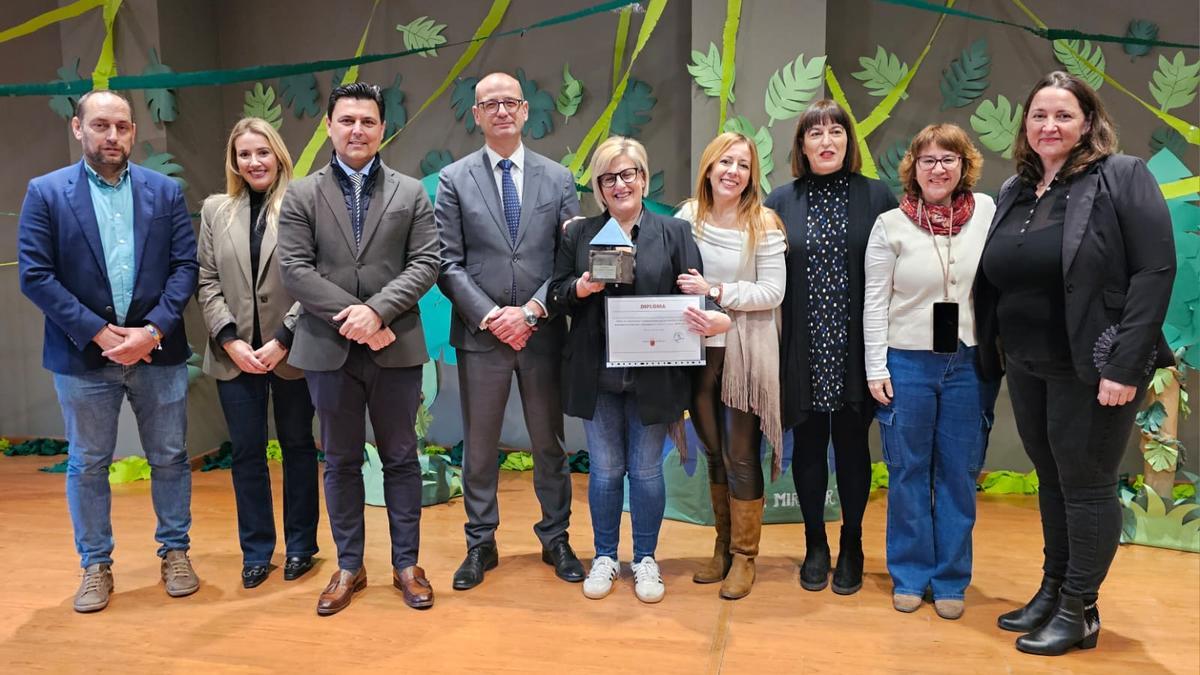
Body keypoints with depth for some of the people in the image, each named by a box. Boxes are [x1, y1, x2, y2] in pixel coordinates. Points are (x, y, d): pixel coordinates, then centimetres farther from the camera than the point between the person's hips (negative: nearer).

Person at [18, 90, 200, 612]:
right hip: (84, 354, -1)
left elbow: (185, 266, -1)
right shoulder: (46, 192, 0)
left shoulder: (166, 191, 4)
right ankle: (96, 565, 25)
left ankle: (175, 551, 25)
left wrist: (154, 329, -14)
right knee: (87, 465, 10)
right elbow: (35, 275, -6)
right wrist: (100, 333, -14)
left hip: (158, 350, 1)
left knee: (170, 458, 9)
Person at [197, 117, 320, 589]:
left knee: (297, 446, 10)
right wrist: (231, 341, -7)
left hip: (291, 352, -3)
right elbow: (208, 282, 5)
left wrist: (282, 340, -13)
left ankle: (300, 545, 23)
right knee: (246, 453, 9)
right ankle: (256, 551, 21)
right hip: (235, 354, 3)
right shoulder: (215, 210, 9)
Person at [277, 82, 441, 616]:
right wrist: (349, 316, -15)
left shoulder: (411, 193, 6)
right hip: (329, 349, 1)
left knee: (401, 458, 9)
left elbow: (426, 263, -3)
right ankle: (349, 566, 24)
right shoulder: (301, 195, 5)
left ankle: (406, 563, 22)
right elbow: (293, 269, -4)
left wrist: (377, 309, -17)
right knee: (341, 462, 11)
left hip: (396, 348, 0)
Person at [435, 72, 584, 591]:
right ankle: (480, 544, 25)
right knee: (479, 448, 9)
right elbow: (448, 263, -3)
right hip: (480, 334, -1)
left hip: (543, 333, 1)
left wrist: (532, 311, -12)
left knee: (550, 444, 12)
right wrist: (490, 316, -13)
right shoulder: (454, 180, 2)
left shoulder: (558, 178, 5)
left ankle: (555, 539, 28)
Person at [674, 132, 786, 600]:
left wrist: (715, 291, -17)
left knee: (741, 456, 4)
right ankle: (723, 545, 31)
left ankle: (744, 555, 20)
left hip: (745, 353, -4)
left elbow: (772, 293, -11)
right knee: (714, 453, 15)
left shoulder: (764, 224, -7)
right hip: (698, 350, 4)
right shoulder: (688, 216, 3)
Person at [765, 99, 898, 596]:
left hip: (854, 348, 0)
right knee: (808, 444, 10)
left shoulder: (875, 197, 1)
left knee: (851, 443, 10)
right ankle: (815, 545, 27)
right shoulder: (781, 201, 4)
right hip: (802, 349, 1)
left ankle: (851, 545, 28)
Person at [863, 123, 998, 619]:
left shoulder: (987, 213, 0)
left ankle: (951, 579, 23)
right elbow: (874, 301, -2)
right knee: (908, 473, 9)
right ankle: (909, 576, 23)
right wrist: (876, 369, -5)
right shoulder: (890, 225, -3)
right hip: (907, 362, -1)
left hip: (970, 362, 1)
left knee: (959, 475, 9)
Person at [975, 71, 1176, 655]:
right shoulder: (1013, 193, 10)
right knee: (1051, 481, 16)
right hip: (1027, 367, 6)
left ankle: (1079, 611, 18)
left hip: (1091, 367, -6)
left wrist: (1125, 365, -20)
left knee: (1086, 486, 4)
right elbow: (993, 281, 12)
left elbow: (1155, 271, -14)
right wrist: (994, 355, 7)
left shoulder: (1122, 177, -7)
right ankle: (1051, 590, 30)